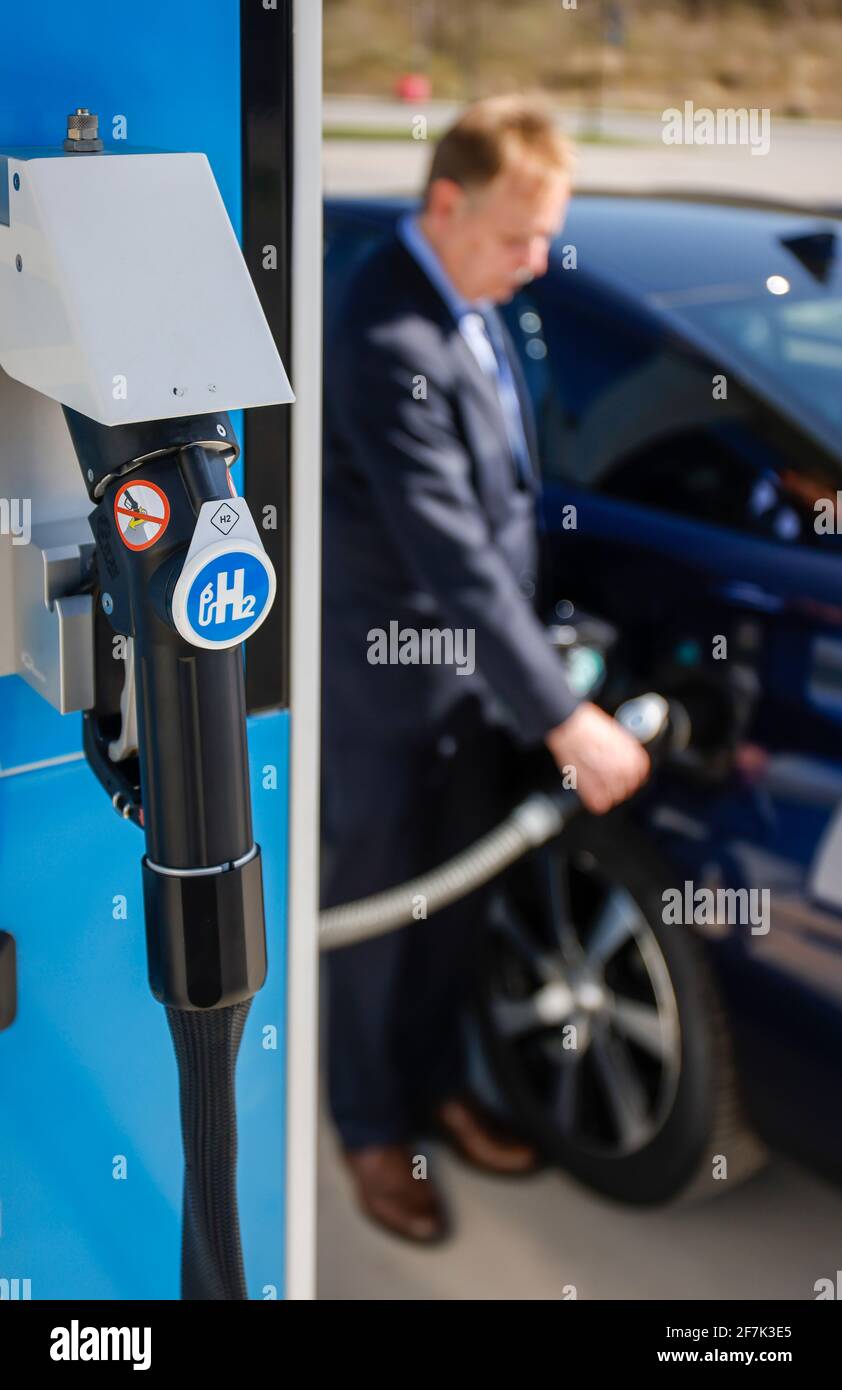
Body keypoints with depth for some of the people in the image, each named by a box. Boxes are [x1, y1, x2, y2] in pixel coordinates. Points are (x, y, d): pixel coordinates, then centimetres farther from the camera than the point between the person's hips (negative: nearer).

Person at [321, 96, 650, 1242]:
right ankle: (373, 1130, 33)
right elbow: (450, 553, -31)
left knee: (457, 902, 21)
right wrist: (567, 720, -29)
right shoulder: (388, 340, -28)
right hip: (391, 683, -8)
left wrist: (533, 678, 11)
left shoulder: (469, 302, 1)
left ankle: (438, 1084, 43)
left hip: (477, 669, 8)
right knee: (378, 915, 12)